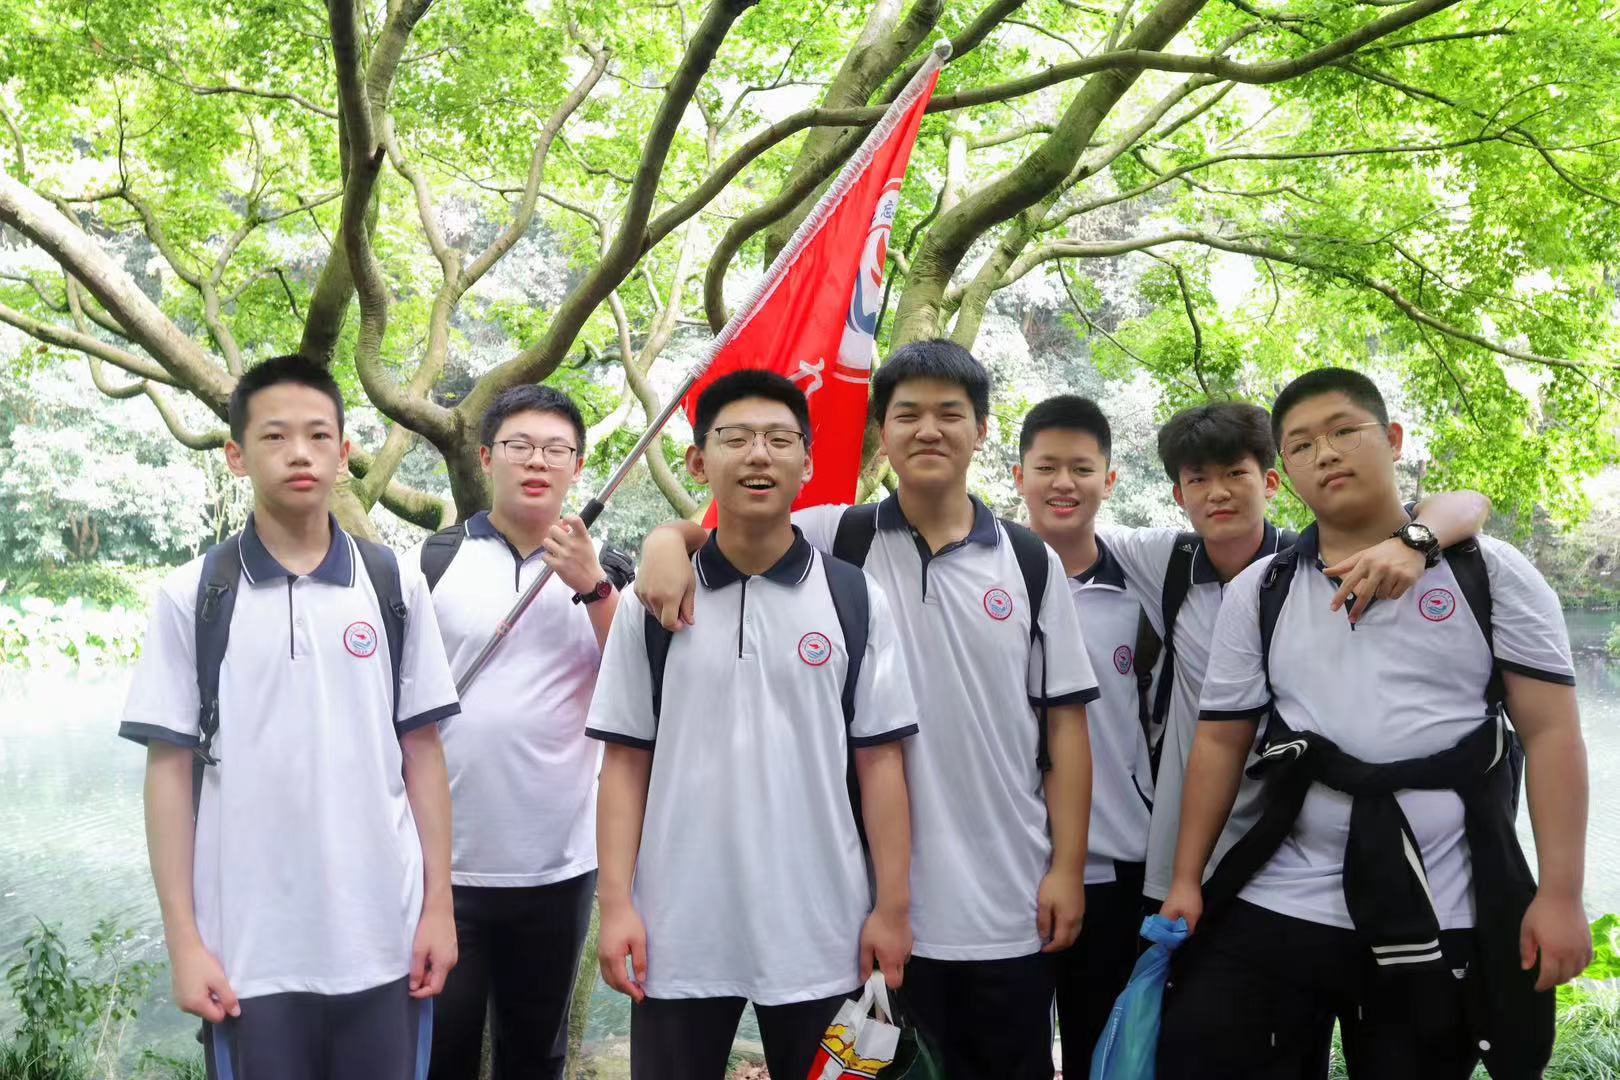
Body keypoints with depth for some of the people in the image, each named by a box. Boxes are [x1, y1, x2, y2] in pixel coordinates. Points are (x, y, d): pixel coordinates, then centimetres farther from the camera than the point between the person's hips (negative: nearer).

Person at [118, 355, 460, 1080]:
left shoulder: (396, 587, 3)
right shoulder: (191, 597, 0)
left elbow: (422, 754, 5)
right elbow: (170, 770, 0)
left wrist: (438, 904, 1)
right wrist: (183, 940, -3)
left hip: (384, 942, 1)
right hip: (249, 952, -1)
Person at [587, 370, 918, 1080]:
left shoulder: (855, 599, 0)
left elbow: (880, 761, 0)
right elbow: (626, 762, 2)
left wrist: (893, 907, -3)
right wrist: (616, 904, -4)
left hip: (821, 930, 0)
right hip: (677, 930, 0)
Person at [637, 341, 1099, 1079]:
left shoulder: (1031, 562, 2)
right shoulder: (837, 541, -1)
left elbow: (1065, 722, 2)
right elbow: (714, 533, 2)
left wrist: (1067, 867, -2)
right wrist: (667, 542, -22)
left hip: (1008, 904, 1)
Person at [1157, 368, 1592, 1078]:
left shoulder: (1492, 573, 1)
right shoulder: (1256, 593, 6)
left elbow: (1550, 733, -2)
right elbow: (1220, 741, 7)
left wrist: (1560, 894, -8)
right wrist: (1186, 880, 4)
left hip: (1442, 918, -1)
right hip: (1272, 906, 2)